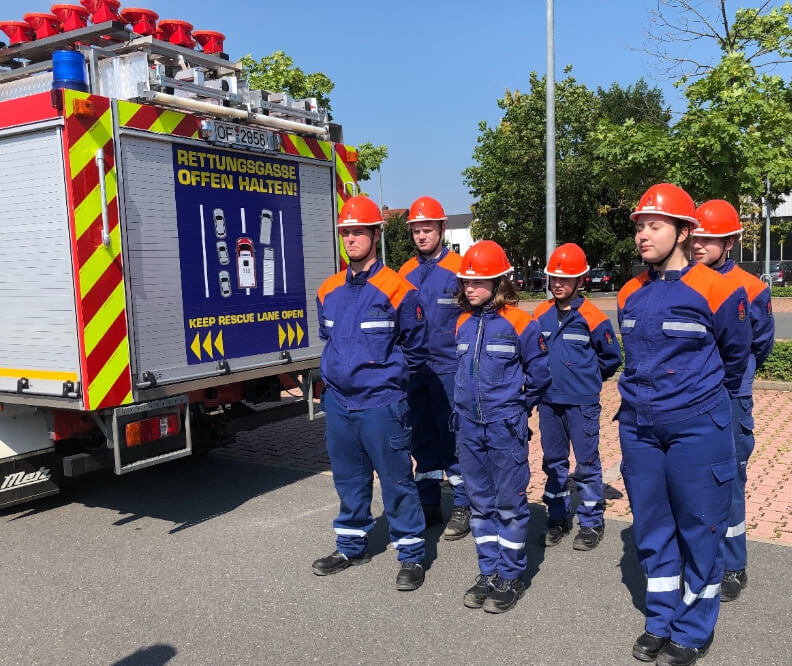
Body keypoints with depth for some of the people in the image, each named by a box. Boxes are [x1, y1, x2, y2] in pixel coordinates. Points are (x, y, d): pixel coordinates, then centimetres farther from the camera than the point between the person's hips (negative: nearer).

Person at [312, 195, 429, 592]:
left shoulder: (396, 288, -10)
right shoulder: (329, 291, 7)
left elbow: (415, 347, -2)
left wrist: (387, 377, 2)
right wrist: (339, 373, 14)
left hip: (381, 403, -6)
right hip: (338, 401, 6)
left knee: (396, 480, 3)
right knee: (349, 479, 17)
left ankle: (411, 554, 17)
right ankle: (352, 547, 33)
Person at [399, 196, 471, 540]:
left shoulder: (459, 268, -5)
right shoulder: (406, 272, 9)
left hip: (449, 368, -5)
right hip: (414, 369, 5)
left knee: (453, 437, 1)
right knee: (422, 437, 12)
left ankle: (463, 507, 14)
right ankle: (428, 505, 24)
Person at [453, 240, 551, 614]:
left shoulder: (519, 322, -9)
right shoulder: (463, 323, 8)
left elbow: (539, 372, -1)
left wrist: (518, 406, 6)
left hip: (506, 428, -5)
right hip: (469, 426, 6)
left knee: (509, 504, 4)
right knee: (481, 503, 13)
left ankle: (511, 578, 16)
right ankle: (489, 573, 25)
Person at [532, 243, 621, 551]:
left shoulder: (591, 316, -9)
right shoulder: (541, 315, 3)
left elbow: (612, 357, 1)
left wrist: (588, 378, 9)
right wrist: (547, 375, 12)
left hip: (582, 403, -4)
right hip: (548, 402, 5)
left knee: (587, 462, 4)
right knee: (553, 462, 14)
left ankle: (592, 522, 17)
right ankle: (558, 518, 27)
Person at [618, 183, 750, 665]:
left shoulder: (715, 290, -10)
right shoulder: (630, 295, 6)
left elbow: (735, 354, 5)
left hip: (697, 429, -5)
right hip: (639, 426, 5)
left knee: (700, 529, 6)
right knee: (652, 528, 13)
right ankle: (661, 621, 30)